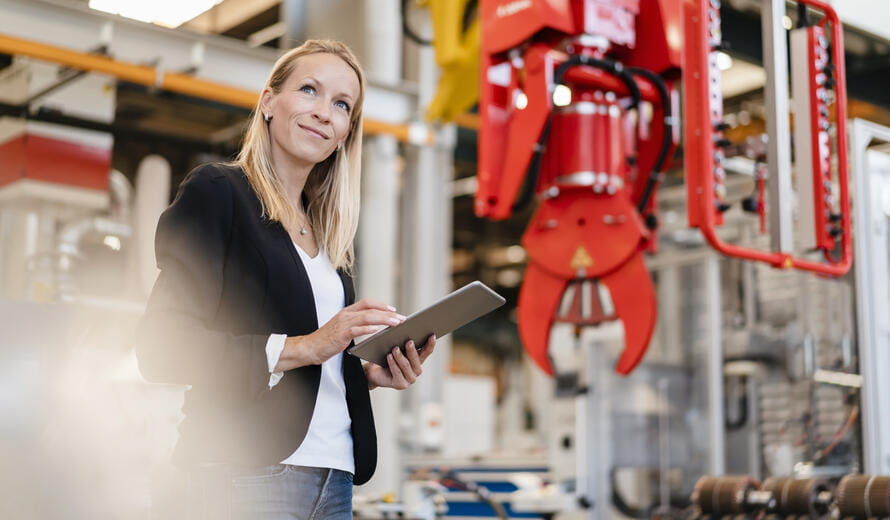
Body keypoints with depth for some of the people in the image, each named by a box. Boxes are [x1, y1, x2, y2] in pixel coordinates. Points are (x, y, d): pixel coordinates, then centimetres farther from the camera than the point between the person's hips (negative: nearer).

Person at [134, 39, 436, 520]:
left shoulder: (325, 234, 16)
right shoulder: (216, 192, -4)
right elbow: (161, 348, -14)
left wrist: (371, 374, 0)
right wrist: (302, 347, -19)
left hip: (335, 478, 7)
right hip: (248, 477, -7)